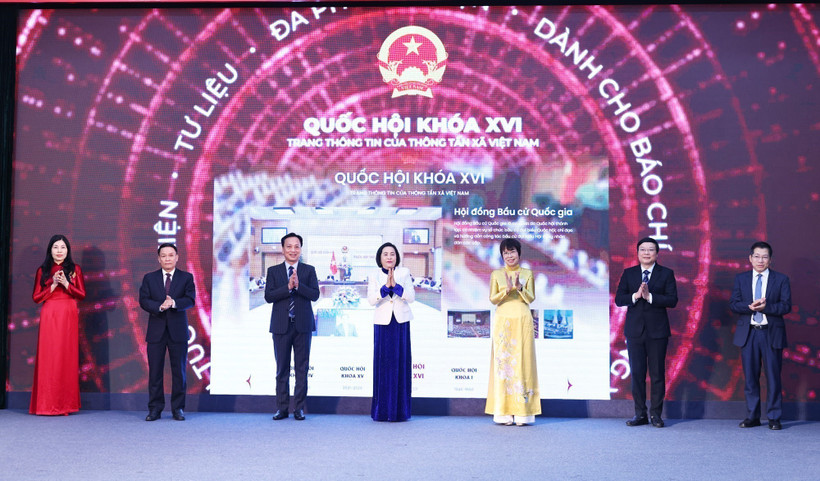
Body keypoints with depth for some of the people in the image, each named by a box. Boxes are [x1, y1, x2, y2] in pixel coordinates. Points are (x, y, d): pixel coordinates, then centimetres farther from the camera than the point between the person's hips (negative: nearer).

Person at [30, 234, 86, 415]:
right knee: (48, 357, -4)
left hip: (68, 316, 0)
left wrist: (66, 284, -10)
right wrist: (53, 285, -8)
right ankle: (47, 404, 2)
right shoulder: (43, 270, 9)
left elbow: (82, 295, 4)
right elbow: (36, 297, 5)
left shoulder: (74, 269, 9)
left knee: (67, 357, -2)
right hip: (49, 316, 0)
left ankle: (65, 404, 3)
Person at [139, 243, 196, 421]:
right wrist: (160, 306, -19)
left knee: (179, 370, 3)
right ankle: (155, 408, 10)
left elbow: (190, 300, -7)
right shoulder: (149, 278, 9)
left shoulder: (186, 278, 6)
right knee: (155, 371, 2)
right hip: (156, 331, 1)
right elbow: (143, 301, -2)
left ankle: (178, 408, 11)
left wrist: (173, 303, -24)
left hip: (178, 331, -1)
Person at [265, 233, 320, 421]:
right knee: (282, 368, 5)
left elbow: (315, 295, -4)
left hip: (302, 325, 0)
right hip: (281, 326, 0)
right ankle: (282, 408, 12)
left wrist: (298, 285, -18)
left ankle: (299, 407, 10)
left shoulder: (309, 270, 7)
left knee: (302, 368, 3)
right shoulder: (273, 271, 7)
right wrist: (288, 287, -17)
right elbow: (268, 296, -5)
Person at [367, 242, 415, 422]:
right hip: (382, 323, 0)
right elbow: (371, 299, -7)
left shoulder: (404, 273, 6)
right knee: (383, 364, 0)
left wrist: (395, 285, -16)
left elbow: (411, 297, -3)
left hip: (401, 323, 0)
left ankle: (400, 410, 7)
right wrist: (386, 286, -19)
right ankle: (382, 410, 7)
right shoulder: (374, 277, 6)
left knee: (401, 363, 0)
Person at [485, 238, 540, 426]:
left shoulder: (527, 273, 9)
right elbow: (492, 299, 2)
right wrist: (507, 290, -15)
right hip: (503, 322, 0)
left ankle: (522, 412, -2)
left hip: (522, 321, 0)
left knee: (522, 361, -4)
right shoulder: (496, 274, 9)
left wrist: (519, 288, -16)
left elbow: (531, 299, 2)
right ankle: (504, 412, -2)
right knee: (503, 362, -4)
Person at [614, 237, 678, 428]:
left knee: (657, 374, 2)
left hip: (657, 331, -2)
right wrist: (635, 296, -16)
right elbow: (618, 299, 1)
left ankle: (656, 414, 11)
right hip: (634, 330, 2)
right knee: (637, 373, 4)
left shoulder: (666, 274, 4)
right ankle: (640, 414, 12)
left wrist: (649, 296, -18)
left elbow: (672, 300, -8)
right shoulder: (628, 273, 9)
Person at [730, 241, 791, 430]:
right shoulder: (740, 279, 9)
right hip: (748, 333, 2)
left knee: (773, 376, 0)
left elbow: (786, 306, -5)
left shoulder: (781, 280, 4)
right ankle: (752, 416, 15)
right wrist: (750, 307, -18)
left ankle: (774, 417, 10)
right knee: (750, 377, 6)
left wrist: (766, 306, -21)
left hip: (771, 333, -2)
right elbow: (733, 304, 0)